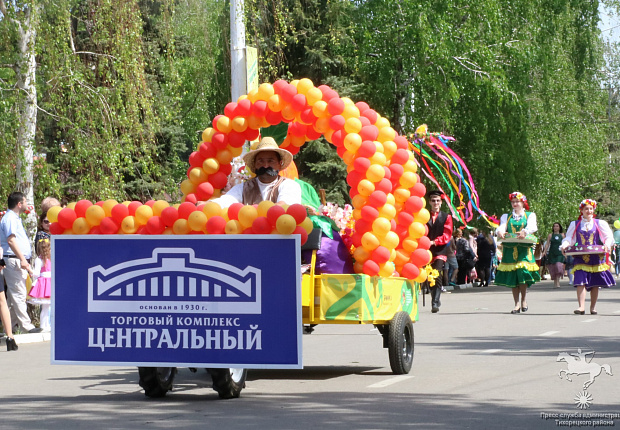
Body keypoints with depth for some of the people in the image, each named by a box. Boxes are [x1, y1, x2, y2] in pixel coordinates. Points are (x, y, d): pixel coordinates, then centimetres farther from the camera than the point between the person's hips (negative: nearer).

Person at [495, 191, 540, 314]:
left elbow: (532, 227, -7)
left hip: (525, 249, -2)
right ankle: (516, 304, 3)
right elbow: (502, 226, 1)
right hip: (510, 249, 2)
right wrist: (500, 232, -25)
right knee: (512, 276, -2)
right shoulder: (506, 216, 20)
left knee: (523, 272, -16)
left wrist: (525, 232, -31)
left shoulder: (530, 215, 14)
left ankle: (523, 300, 2)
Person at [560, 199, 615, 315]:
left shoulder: (600, 224, 9)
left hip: (596, 257, 0)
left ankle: (593, 307, 14)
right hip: (581, 258, 0)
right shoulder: (575, 224, 13)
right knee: (580, 281, -15)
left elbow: (609, 237, 5)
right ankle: (581, 307, -20)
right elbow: (569, 238, 12)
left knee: (595, 284, 3)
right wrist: (564, 245, -10)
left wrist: (607, 245, -16)